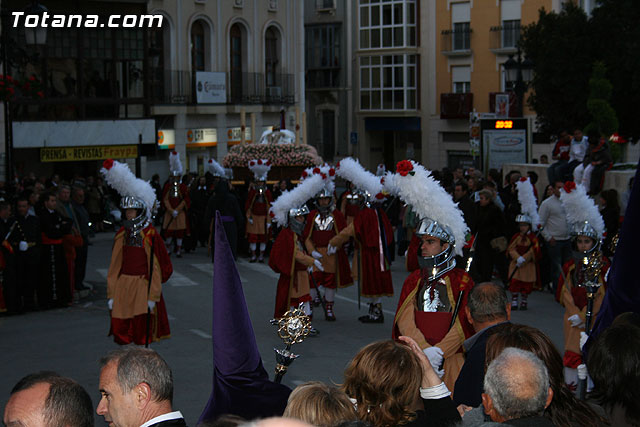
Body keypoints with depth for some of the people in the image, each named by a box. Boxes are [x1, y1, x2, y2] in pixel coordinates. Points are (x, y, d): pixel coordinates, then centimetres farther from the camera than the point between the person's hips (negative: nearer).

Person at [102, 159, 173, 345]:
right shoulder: (122, 234, 8)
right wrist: (111, 295, 4)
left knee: (142, 335, -1)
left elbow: (157, 267, -6)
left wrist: (153, 296, -10)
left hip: (142, 285, -4)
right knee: (121, 333, 5)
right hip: (122, 286, 4)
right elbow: (114, 265, 9)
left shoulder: (151, 235, -6)